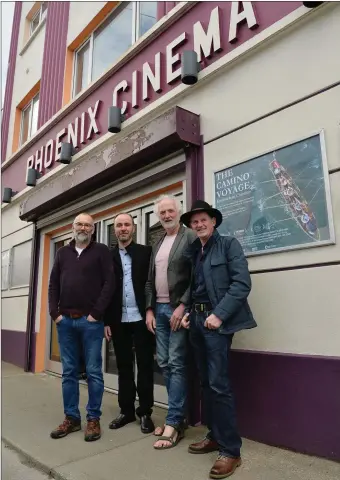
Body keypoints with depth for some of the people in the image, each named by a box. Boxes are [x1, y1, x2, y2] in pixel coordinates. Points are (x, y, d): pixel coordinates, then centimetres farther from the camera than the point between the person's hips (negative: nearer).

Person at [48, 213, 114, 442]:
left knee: (93, 371, 3)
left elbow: (109, 283, -7)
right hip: (65, 320, 5)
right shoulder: (63, 253, 15)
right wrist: (55, 312, 2)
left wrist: (96, 313, -11)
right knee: (69, 372, 11)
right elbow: (53, 284, 13)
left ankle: (94, 419, 15)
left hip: (90, 321, -4)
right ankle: (71, 417, 23)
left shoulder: (101, 251, 1)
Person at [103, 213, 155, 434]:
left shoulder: (146, 252, 1)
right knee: (124, 366, 12)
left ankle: (145, 412, 17)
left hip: (141, 318, -2)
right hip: (119, 321, 3)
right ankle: (126, 410, 24)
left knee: (145, 365, 5)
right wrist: (106, 321, 3)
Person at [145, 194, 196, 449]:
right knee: (164, 364, 10)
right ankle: (179, 416, 22)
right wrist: (149, 309, 8)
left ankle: (174, 424, 6)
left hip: (178, 309, -7)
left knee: (177, 364, -4)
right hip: (159, 309, 7)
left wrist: (182, 306, -17)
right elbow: (150, 280, 16)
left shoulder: (190, 237, -5)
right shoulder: (158, 244, 16)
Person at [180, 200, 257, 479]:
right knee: (206, 383, 13)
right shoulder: (193, 251, 15)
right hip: (197, 320, 7)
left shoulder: (229, 245, -4)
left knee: (219, 384, -7)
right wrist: (188, 312, 2)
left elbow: (242, 283, -13)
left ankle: (231, 449, 6)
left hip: (217, 320, -7)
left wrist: (219, 314, -20)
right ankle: (215, 436, 28)